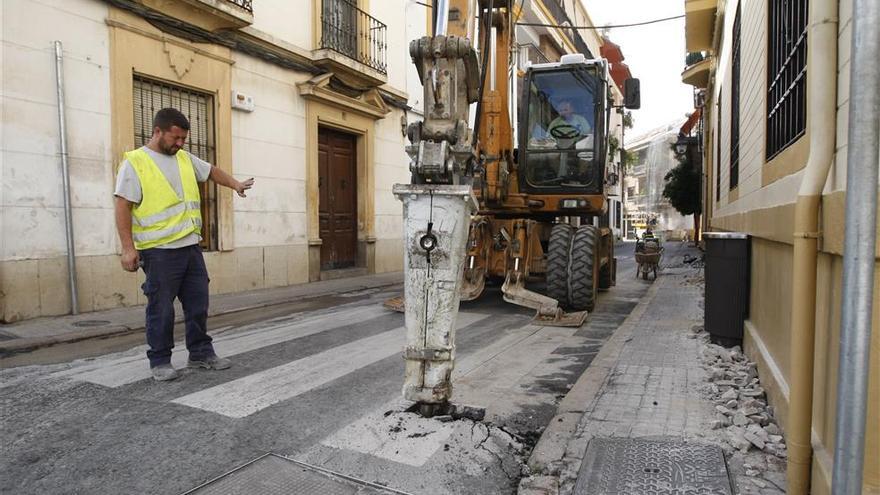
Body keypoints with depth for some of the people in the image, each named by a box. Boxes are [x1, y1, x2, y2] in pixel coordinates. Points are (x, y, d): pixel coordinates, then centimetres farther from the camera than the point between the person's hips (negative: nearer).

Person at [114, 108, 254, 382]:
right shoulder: (135, 162, -7)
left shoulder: (185, 158, 12)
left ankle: (201, 353, 23)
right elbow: (122, 206, -11)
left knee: (198, 304, 11)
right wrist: (128, 248, -16)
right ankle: (160, 361, 16)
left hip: (191, 246, 7)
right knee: (161, 309, 2)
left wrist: (235, 184, 15)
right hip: (159, 251, -6)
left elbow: (211, 171, 30)